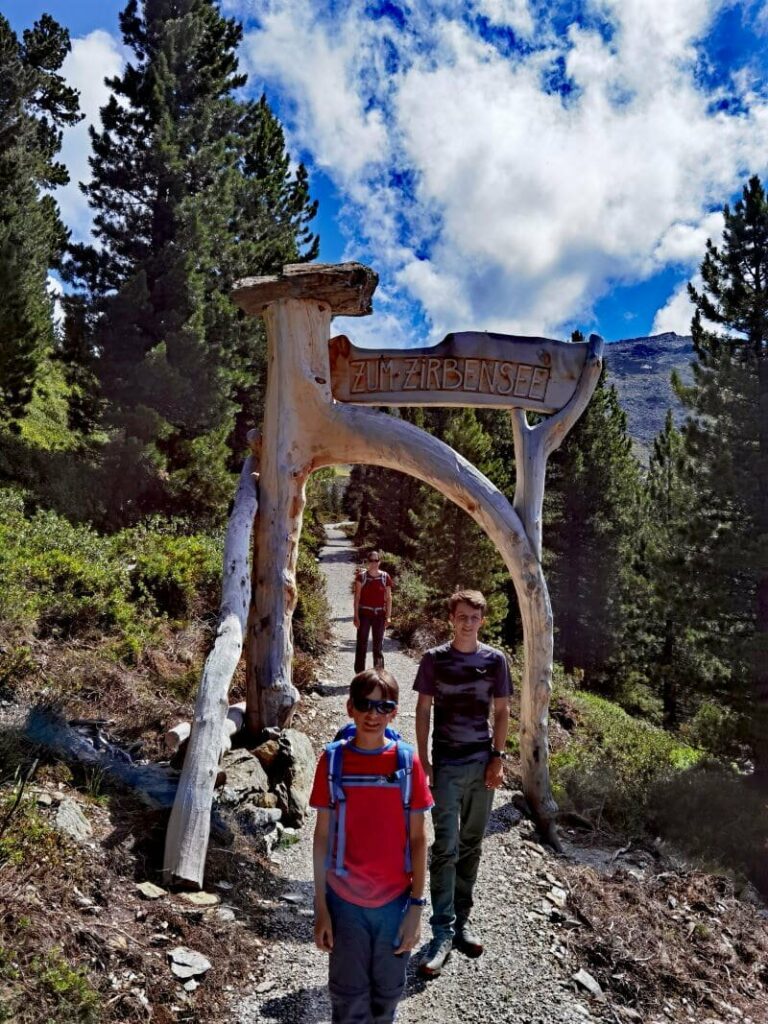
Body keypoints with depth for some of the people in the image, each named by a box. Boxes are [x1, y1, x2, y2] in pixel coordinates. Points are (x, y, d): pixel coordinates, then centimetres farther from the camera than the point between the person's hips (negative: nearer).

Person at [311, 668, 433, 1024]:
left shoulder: (407, 761, -8)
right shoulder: (333, 761, -8)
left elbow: (417, 838, -3)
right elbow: (323, 835, -2)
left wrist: (416, 907, -4)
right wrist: (321, 907, -2)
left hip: (395, 900, 1)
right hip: (345, 901, 0)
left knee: (387, 993, 16)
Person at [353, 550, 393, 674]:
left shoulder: (385, 577, 1)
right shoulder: (361, 576, -3)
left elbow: (388, 598, 5)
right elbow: (357, 597, -3)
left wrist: (388, 616, 0)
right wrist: (356, 616, -8)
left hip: (379, 614, 2)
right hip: (364, 613, -1)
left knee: (378, 645, 8)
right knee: (361, 644, 0)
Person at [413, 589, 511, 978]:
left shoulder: (494, 660, 1)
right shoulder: (434, 659, -2)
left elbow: (501, 712, 6)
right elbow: (423, 711, 1)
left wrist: (497, 759, -1)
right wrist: (422, 760, -3)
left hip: (482, 763, 2)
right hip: (445, 764, -2)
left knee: (471, 845, 12)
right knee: (446, 848, -4)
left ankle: (462, 919, 27)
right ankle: (442, 931, 3)